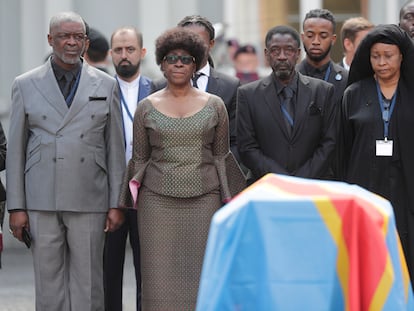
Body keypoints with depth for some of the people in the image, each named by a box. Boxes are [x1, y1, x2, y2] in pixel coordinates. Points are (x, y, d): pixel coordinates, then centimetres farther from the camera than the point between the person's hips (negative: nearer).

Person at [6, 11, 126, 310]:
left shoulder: (106, 86, 8)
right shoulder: (25, 85, 6)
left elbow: (115, 148, 8)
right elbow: (15, 150, 6)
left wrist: (116, 204, 3)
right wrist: (16, 206, 1)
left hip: (89, 201, 0)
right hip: (41, 202, 0)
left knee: (87, 284, 1)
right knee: (48, 283, 2)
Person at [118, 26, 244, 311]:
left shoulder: (214, 106, 5)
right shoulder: (146, 108, 5)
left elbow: (221, 157, 8)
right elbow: (140, 159, 11)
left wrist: (227, 203, 5)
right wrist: (132, 200, 7)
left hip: (203, 199, 0)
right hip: (158, 200, 0)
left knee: (200, 274, -3)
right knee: (161, 276, -2)